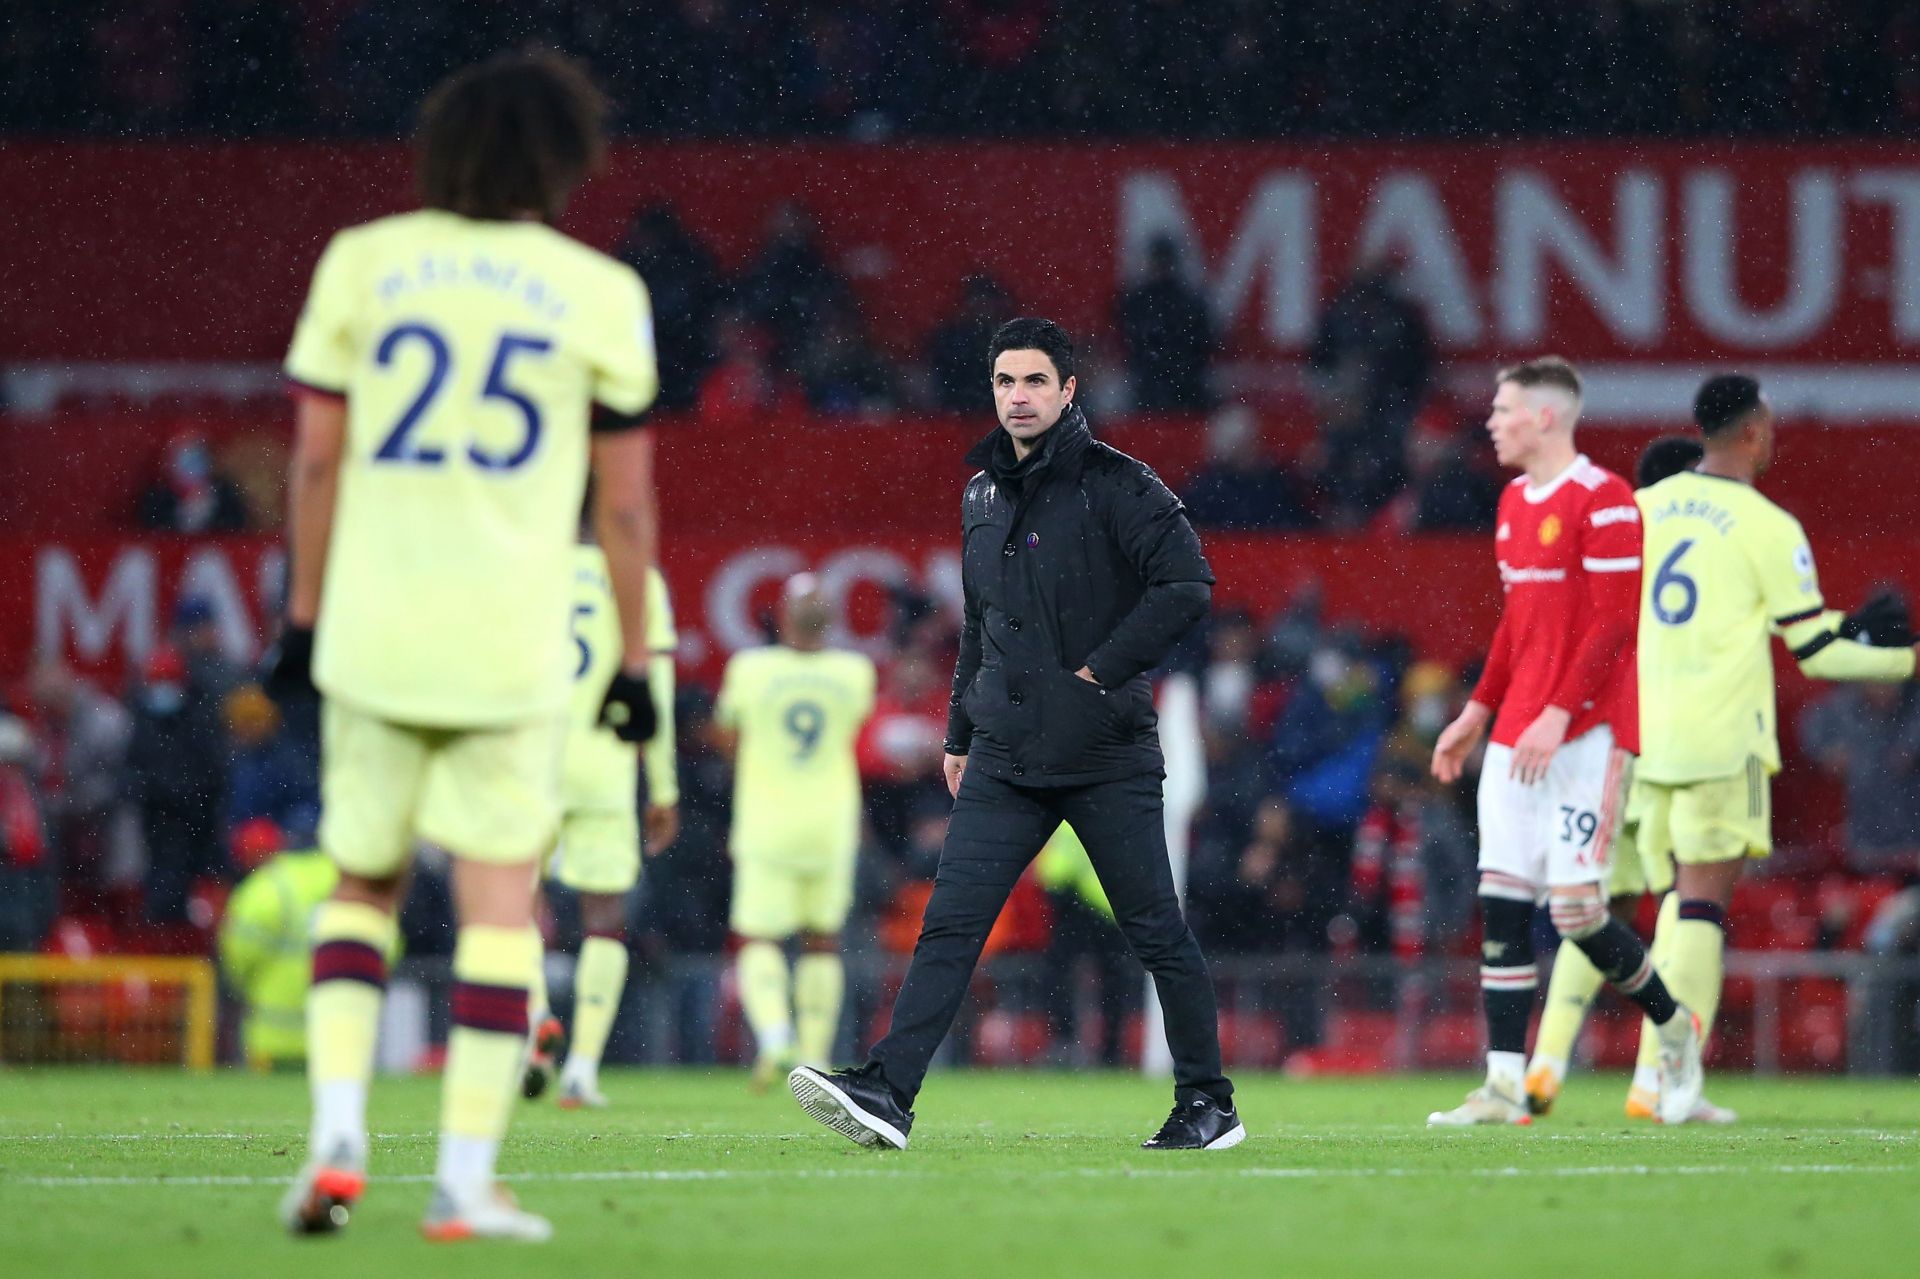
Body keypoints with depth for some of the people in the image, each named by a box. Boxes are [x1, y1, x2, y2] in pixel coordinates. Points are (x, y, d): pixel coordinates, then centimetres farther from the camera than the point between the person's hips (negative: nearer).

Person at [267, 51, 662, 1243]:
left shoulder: (363, 261, 4)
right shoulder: (600, 294, 1)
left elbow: (317, 454, 6)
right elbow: (624, 502, 3)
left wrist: (303, 612, 14)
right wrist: (636, 662, 11)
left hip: (372, 637, 2)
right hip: (513, 647, -2)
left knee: (362, 887, 15)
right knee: (500, 906, 3)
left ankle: (338, 1135, -1)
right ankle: (466, 1180, -1)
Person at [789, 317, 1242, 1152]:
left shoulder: (1115, 486, -7)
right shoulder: (983, 496, 14)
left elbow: (1187, 586, -16)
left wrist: (1102, 667, -16)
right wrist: (960, 732, 21)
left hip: (1109, 760, -5)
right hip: (1006, 761, 5)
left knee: (1156, 933, 2)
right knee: (949, 924, -7)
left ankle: (1208, 1105, 14)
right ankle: (888, 1092, -15)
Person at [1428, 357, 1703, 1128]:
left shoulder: (1602, 501, -11)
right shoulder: (1515, 502, 16)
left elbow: (1613, 625, -16)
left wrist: (1559, 716, -22)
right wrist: (1478, 713, 22)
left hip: (1586, 734, -8)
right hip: (1518, 737, 8)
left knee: (1575, 912, -11)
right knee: (1502, 903, 0)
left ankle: (1674, 1027, 13)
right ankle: (1504, 1086, 0)